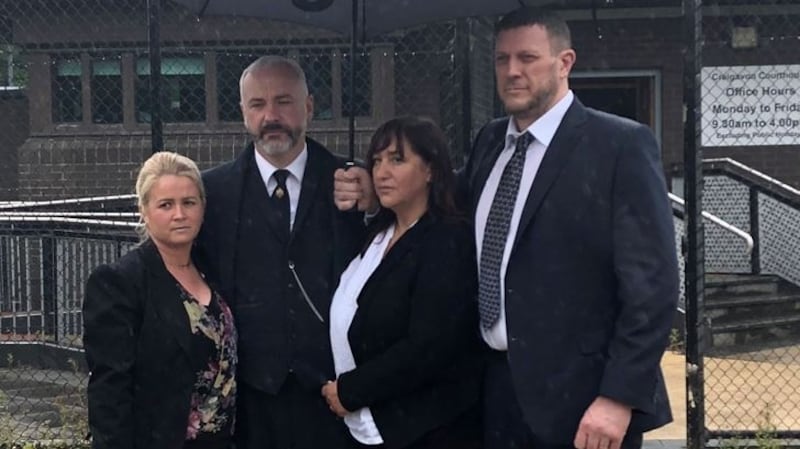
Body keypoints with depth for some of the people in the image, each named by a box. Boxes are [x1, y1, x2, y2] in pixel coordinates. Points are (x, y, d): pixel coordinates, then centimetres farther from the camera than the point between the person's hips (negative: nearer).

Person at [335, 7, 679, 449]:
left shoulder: (620, 145, -8)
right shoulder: (489, 141, 11)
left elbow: (651, 283, -12)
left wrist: (620, 396, -17)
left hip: (578, 395, -6)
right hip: (494, 386, 6)